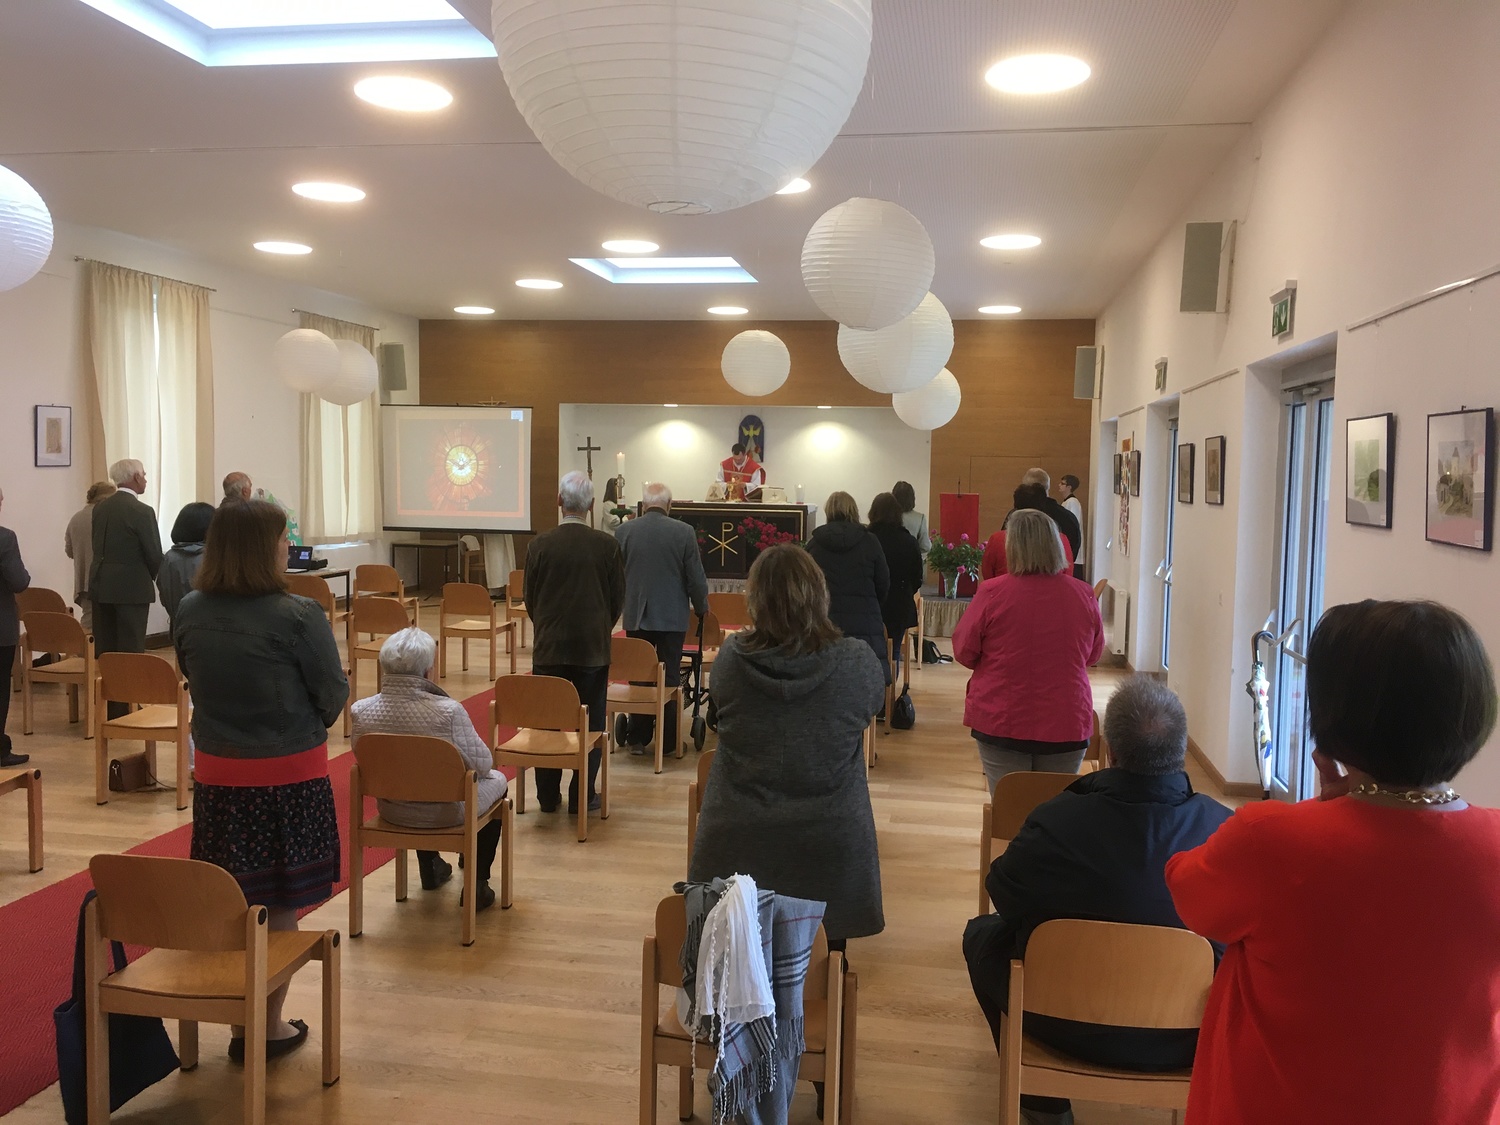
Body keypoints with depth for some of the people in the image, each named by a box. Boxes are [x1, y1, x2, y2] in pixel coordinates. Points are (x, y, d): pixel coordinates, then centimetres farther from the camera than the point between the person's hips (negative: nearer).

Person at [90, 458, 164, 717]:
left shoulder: (100, 507, 7)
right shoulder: (142, 512, -14)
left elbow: (98, 546, 10)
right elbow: (154, 554, -12)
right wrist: (150, 578, 8)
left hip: (101, 585, 7)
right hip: (131, 588, -7)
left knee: (104, 649, 12)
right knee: (130, 651, 0)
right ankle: (124, 710, 2)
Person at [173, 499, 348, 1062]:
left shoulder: (189, 613, -3)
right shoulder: (298, 615, -19)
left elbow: (193, 679, 12)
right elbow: (333, 695, -10)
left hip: (216, 771, 5)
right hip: (289, 774, -5)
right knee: (280, 908, 9)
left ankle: (240, 1023, 25)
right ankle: (271, 1025, 21)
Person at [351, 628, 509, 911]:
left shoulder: (360, 711, -17)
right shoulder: (449, 711, -29)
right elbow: (482, 764, -17)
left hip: (391, 810, 5)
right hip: (446, 812, -4)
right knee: (496, 780, 27)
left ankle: (430, 868, 53)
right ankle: (476, 884, 27)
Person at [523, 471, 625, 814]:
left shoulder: (540, 545, -6)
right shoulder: (607, 545, -7)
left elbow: (529, 597, 2)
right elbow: (618, 597, 0)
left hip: (549, 645, 1)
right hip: (593, 647, 0)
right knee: (590, 723, 8)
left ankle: (548, 795, 15)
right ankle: (582, 795, 11)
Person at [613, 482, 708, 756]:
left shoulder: (623, 531, -2)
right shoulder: (684, 532, -8)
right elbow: (696, 577, -6)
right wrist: (701, 608, 12)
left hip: (636, 616, 2)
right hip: (672, 617, -2)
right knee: (669, 678, 6)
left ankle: (637, 738, 14)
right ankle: (668, 740, 11)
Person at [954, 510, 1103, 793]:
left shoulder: (991, 593, -13)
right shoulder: (1083, 595, -5)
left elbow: (964, 652, -2)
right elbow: (1094, 653, 10)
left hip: (1001, 723, -2)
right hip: (1067, 726, 2)